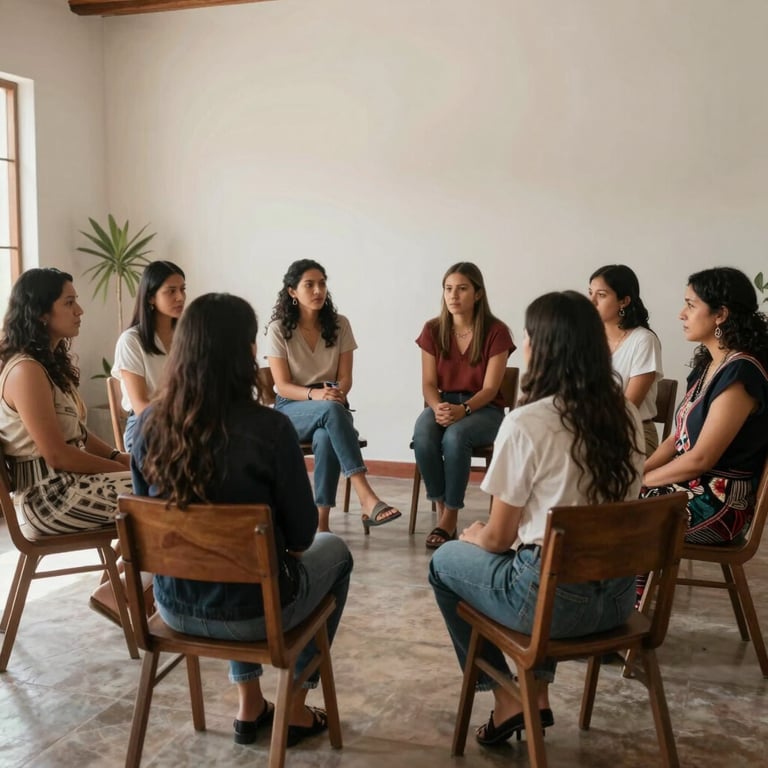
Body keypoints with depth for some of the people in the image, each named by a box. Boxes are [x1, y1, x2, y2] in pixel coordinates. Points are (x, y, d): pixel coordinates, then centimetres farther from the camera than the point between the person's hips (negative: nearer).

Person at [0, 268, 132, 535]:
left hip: (68, 481, 9)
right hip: (49, 495, -9)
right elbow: (57, 455, -20)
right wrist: (122, 469, -13)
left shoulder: (53, 362, 13)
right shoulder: (26, 371, -18)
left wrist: (120, 458, 0)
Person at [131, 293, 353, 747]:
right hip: (250, 611, -4)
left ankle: (250, 705, 39)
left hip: (174, 605, 5)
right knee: (334, 551, 25)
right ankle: (295, 708, 32)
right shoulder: (269, 428, -23)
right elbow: (301, 534, -13)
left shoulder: (149, 424, -9)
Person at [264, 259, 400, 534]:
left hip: (331, 408, 2)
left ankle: (321, 521, -31)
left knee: (326, 439, -36)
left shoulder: (339, 325, 2)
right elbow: (282, 386, -9)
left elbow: (345, 378, 0)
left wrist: (337, 393, -24)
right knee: (332, 410, -37)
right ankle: (366, 497, -48)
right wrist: (315, 394, -29)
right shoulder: (279, 329, -4)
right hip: (291, 408, -2)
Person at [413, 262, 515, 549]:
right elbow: (429, 383, 0)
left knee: (455, 436, -35)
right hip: (443, 404, 3)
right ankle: (441, 508, -14)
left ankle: (450, 517, -20)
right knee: (422, 436, -31)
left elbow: (489, 389, -11)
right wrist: (438, 407, -22)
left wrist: (463, 409, -29)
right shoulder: (433, 330, 1)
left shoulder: (496, 332, -8)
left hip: (483, 409, -3)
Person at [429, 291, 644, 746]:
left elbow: (500, 537, -10)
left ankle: (506, 701, 22)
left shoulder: (525, 423, -18)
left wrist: (476, 536, 14)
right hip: (618, 594, 6)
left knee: (445, 561, 20)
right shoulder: (628, 414, 2)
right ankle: (538, 696, 31)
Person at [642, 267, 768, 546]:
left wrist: (642, 479, -9)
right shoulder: (709, 364, 10)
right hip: (690, 487, 8)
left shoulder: (740, 373, -19)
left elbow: (701, 459, -20)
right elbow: (678, 438, 11)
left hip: (718, 505, -8)